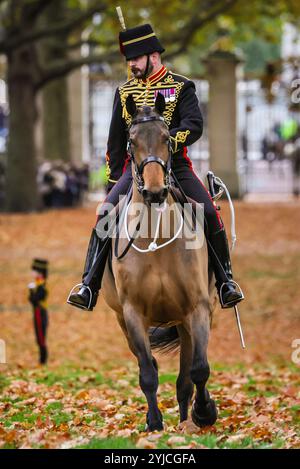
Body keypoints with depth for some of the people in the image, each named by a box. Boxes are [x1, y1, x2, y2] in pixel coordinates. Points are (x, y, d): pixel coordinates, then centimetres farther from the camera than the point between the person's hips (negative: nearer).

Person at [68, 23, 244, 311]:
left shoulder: (181, 87, 2)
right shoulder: (124, 92, 12)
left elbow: (195, 125, -13)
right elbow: (115, 142, 18)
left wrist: (165, 141, -30)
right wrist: (113, 181, 12)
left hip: (175, 165, -2)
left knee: (210, 214, -20)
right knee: (105, 214, -20)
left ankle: (225, 281, -3)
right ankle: (89, 287, -18)